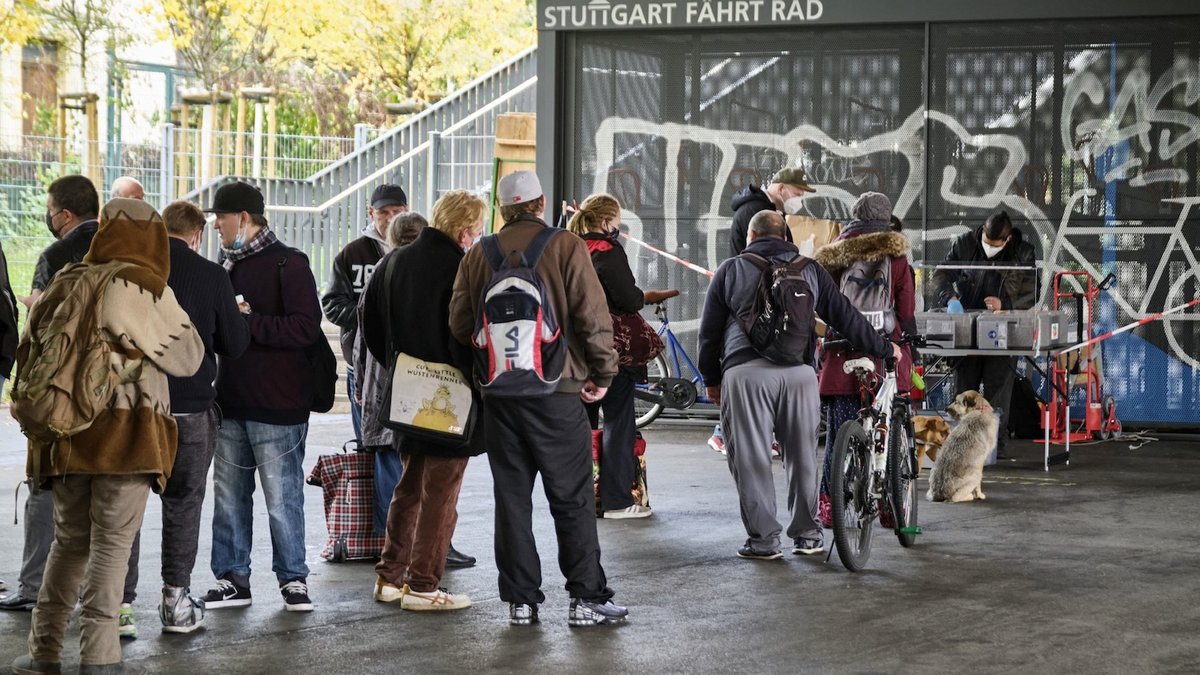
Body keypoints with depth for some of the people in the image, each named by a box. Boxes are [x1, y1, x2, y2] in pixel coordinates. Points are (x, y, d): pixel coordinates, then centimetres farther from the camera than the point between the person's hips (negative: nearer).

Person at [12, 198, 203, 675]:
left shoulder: (65, 286, 6)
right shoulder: (145, 289, -9)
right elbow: (188, 357, -2)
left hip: (66, 433, 5)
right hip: (126, 436, -5)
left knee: (70, 540, 17)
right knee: (112, 544, 0)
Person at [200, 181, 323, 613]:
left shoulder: (288, 264, -9)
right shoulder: (227, 264, 14)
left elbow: (305, 328, -19)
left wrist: (247, 321, -19)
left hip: (277, 403, -7)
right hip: (231, 400, 7)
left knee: (282, 497, 0)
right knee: (229, 495, 10)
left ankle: (293, 578, 12)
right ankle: (233, 578, 19)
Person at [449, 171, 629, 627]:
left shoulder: (478, 255, 5)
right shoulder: (566, 248, -5)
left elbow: (460, 324, 5)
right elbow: (593, 317, -10)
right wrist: (602, 374, 1)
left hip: (498, 391, 3)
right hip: (556, 389, -3)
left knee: (511, 497, 9)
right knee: (572, 497, 3)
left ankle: (520, 600, 10)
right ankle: (587, 598, 3)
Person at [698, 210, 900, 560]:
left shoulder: (729, 270, 15)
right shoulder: (808, 269, 20)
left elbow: (709, 330, 15)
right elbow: (845, 316, 18)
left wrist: (711, 379, 25)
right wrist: (883, 348, 28)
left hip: (745, 370, -2)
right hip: (799, 370, 2)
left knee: (751, 458, 3)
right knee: (802, 455, 11)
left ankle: (762, 539, 3)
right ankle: (807, 534, 17)